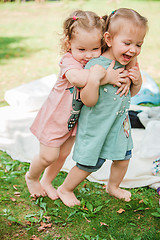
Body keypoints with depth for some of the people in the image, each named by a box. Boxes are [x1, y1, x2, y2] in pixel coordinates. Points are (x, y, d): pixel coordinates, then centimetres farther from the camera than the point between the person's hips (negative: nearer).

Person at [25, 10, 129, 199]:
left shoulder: (100, 62, -7)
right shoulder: (69, 61, -29)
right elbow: (76, 78, -50)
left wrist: (124, 78, -24)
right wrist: (105, 76, -47)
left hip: (75, 119, 6)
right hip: (55, 117, -6)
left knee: (63, 155, 18)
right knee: (49, 156, 3)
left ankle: (46, 181, 43)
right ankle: (31, 177, 35)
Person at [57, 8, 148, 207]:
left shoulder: (129, 63, -6)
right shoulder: (95, 66, -27)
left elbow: (131, 93, 9)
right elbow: (87, 101, -25)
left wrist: (137, 80, -13)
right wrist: (92, 80, -42)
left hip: (119, 122, 7)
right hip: (96, 125, -6)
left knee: (123, 157, 21)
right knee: (88, 163, 8)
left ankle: (113, 187, 50)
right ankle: (65, 189, 34)